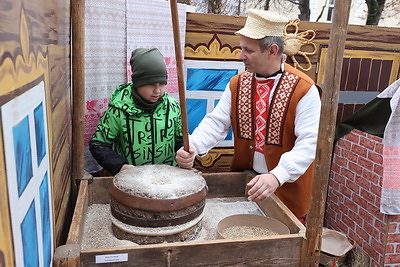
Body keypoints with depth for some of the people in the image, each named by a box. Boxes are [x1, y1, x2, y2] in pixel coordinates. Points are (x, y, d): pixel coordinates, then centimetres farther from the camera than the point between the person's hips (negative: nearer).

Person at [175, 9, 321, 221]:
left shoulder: (303, 89, -16)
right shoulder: (237, 84, 0)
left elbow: (309, 142, -21)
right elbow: (216, 122, -5)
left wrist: (277, 176, -34)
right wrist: (193, 146, -24)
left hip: (286, 187, -3)